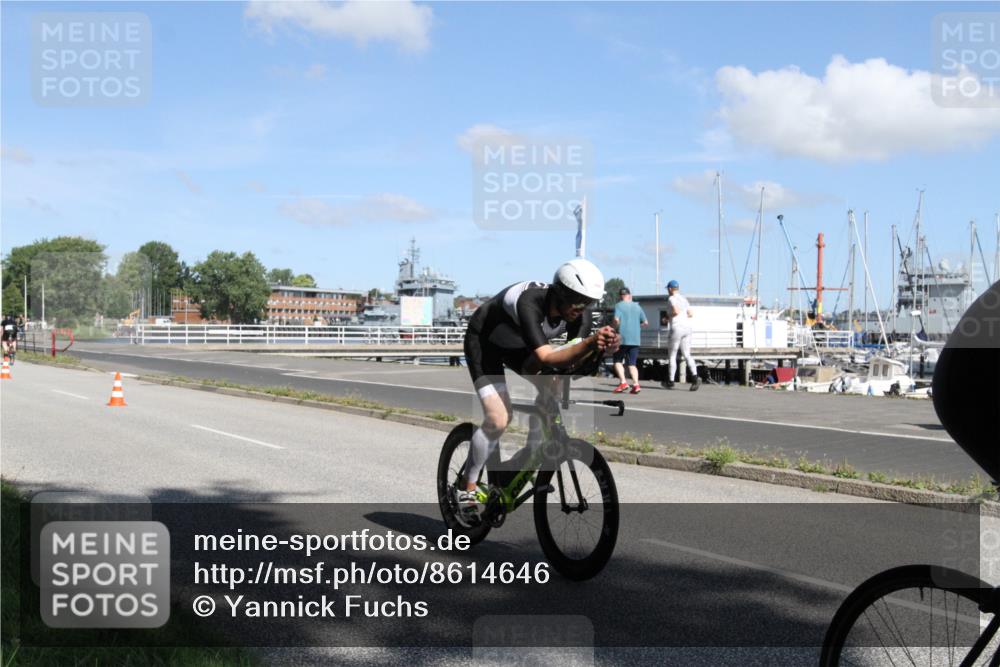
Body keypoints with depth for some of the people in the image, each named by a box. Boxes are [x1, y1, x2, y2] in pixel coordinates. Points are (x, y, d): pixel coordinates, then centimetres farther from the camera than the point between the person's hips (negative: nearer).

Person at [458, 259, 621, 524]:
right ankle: (466, 489, 0)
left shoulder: (579, 313, -22)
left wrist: (597, 347, -51)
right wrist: (590, 342, -62)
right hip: (484, 342, -6)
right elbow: (546, 357, -49)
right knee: (498, 418, -18)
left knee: (555, 385, -17)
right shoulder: (530, 303, -40)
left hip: (518, 346, 7)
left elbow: (571, 360, -30)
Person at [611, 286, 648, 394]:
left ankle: (623, 382, -6)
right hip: (635, 339, 4)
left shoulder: (619, 305, -3)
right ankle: (636, 384, -8)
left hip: (623, 338, -4)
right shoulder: (637, 306, 12)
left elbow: (616, 319, -18)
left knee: (618, 361, 9)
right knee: (632, 363, 8)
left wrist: (615, 328, 0)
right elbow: (645, 322, 14)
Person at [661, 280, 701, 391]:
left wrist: (668, 315, -4)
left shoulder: (671, 299, -6)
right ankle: (695, 377, -17)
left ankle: (671, 381, 11)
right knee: (687, 354, 3)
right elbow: (690, 314, 14)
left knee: (672, 355, 5)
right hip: (687, 328, 7)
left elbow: (676, 311, -21)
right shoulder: (683, 299, 17)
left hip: (677, 328, -7)